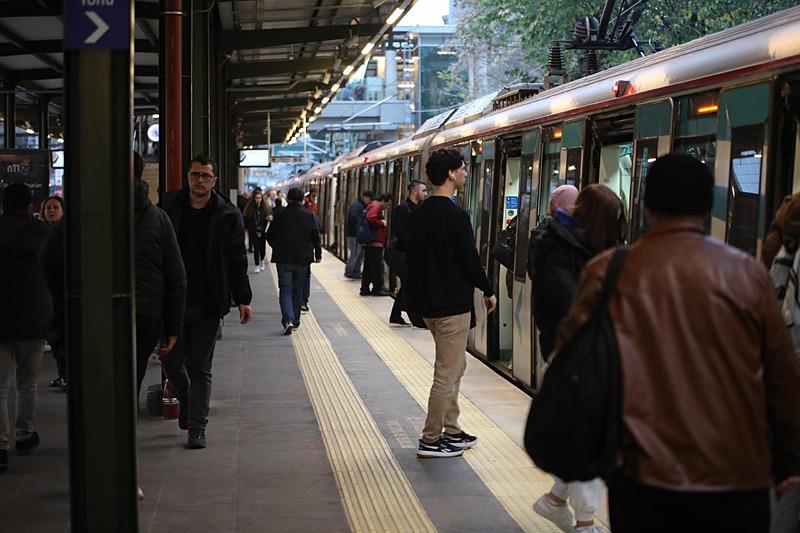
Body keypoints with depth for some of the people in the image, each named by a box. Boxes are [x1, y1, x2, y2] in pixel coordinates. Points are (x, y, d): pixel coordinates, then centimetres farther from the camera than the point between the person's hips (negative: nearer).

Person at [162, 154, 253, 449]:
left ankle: (197, 426, 8)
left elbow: (237, 260, 3)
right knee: (171, 360, 7)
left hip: (207, 304, -2)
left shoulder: (227, 215, 0)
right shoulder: (170, 208, 3)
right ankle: (185, 399, 36)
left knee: (200, 367, 2)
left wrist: (242, 299, -2)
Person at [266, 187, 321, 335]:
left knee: (285, 290, -1)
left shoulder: (280, 216, -4)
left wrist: (277, 248, 21)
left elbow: (270, 236, 3)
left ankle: (288, 320, -20)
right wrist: (318, 254, 12)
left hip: (283, 259, -1)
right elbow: (316, 237, 0)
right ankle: (295, 320, 21)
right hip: (303, 259, 2)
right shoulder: (310, 216, -2)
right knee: (298, 291, 14)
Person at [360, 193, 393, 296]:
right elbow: (371, 219, -27)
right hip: (375, 243, -10)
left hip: (370, 244, 10)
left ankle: (365, 289, 14)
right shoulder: (376, 207, -11)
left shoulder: (375, 206, 21)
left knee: (368, 267, 12)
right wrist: (382, 223, -14)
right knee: (376, 267, -6)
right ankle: (376, 289, -3)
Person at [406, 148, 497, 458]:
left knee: (455, 366, 20)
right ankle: (431, 441, 2)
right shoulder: (455, 215, -17)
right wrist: (488, 290, -2)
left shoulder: (420, 214, 9)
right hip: (452, 305, -9)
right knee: (447, 374, -2)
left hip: (428, 302, 9)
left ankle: (451, 432, 26)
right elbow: (469, 259, -16)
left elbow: (411, 257, 15)